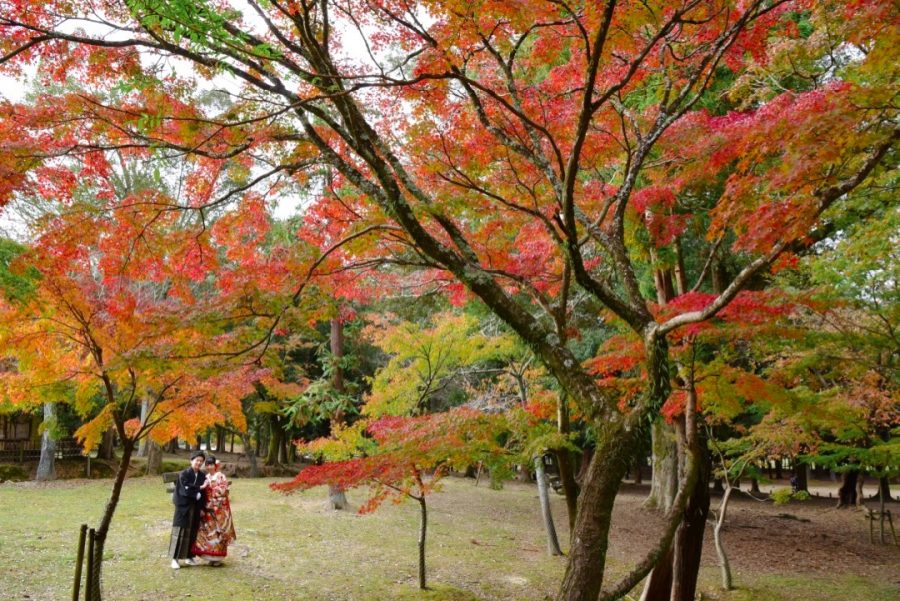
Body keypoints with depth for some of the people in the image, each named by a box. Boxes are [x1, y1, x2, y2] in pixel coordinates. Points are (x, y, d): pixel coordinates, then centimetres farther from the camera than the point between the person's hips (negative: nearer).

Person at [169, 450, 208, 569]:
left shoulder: (203, 475, 5)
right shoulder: (184, 474, -7)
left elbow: (204, 491, 6)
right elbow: (186, 489, -18)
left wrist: (202, 507, 1)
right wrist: (200, 488, -13)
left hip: (196, 507, 4)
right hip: (183, 506, -4)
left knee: (192, 532, 8)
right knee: (180, 531, -4)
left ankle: (189, 556, 18)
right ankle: (175, 558, 1)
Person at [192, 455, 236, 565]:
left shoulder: (221, 476, -7)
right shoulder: (206, 477, 13)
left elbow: (222, 491, -14)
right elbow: (204, 492, 13)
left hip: (219, 509, -6)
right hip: (208, 508, 6)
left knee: (217, 531, -3)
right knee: (207, 531, 7)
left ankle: (218, 557, 4)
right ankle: (211, 556, 16)